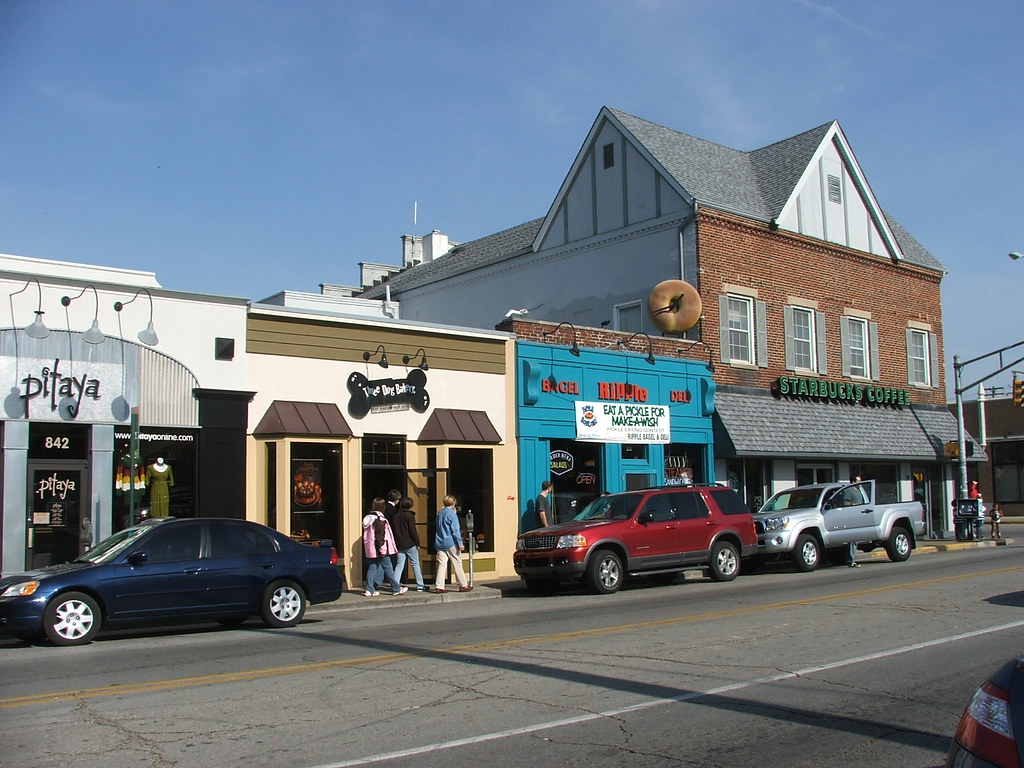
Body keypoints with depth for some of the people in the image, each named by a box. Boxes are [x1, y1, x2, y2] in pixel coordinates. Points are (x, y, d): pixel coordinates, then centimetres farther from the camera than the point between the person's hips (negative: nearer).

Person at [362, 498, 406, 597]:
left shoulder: (368, 518, 11)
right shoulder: (380, 519, -15)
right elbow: (380, 535, -19)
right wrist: (382, 549, -17)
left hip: (370, 549, 8)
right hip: (378, 548, -8)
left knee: (372, 568, 9)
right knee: (388, 568, 0)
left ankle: (370, 590, 6)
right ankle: (396, 589, 7)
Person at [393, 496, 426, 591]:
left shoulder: (396, 516, 7)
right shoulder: (410, 516, -10)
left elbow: (394, 530, 12)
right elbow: (413, 531, -13)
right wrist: (417, 542, -5)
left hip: (399, 544, 5)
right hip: (410, 544, -5)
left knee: (399, 564, 7)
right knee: (415, 564, 5)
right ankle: (420, 585, 8)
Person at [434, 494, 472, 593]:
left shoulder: (440, 513, 11)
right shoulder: (452, 514, -10)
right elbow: (455, 530, -14)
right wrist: (460, 543, -11)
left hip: (440, 543, 6)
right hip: (451, 543, -6)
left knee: (441, 564, 4)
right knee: (457, 564, 2)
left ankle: (439, 586, -1)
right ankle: (463, 585, 6)